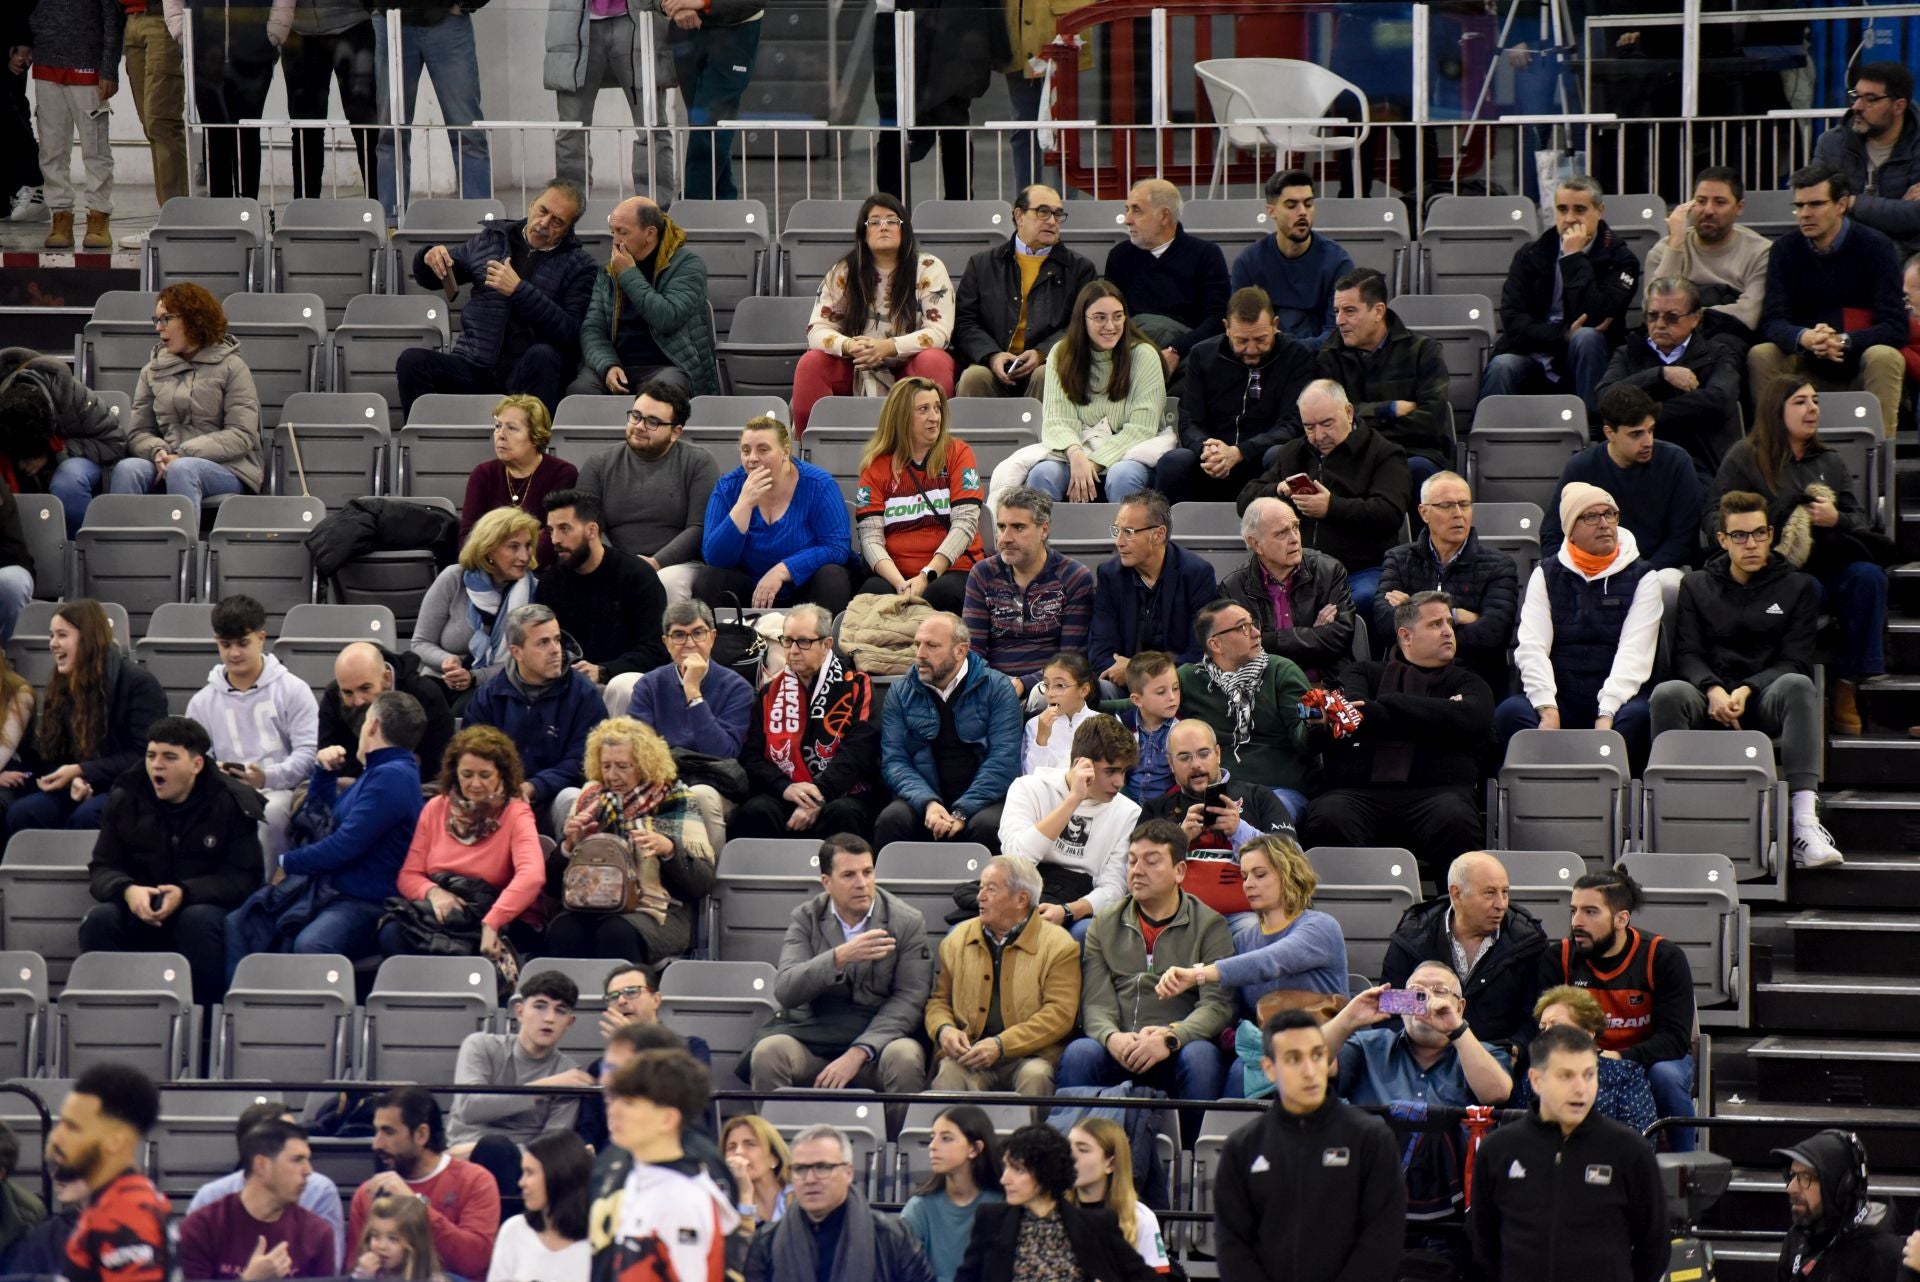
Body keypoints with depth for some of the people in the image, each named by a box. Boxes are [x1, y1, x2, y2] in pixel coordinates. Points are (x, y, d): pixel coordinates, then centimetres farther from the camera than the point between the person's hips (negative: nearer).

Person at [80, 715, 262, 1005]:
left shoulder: (232, 804, -6)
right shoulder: (125, 799, 4)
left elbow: (242, 878, -10)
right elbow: (102, 869, 4)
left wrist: (184, 893, -26)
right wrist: (127, 890, -21)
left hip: (205, 906, -3)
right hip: (140, 911, 3)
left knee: (199, 920, -37)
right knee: (98, 919, -27)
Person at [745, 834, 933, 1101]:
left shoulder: (907, 921, 0)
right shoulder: (805, 918, 4)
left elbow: (909, 999, -7)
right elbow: (785, 991, -10)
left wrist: (858, 1054, -20)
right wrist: (840, 957, -27)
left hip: (880, 1036, -1)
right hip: (812, 1036, 1)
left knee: (905, 1058, -33)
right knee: (767, 1052, -28)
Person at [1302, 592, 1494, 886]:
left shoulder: (1465, 683, 23)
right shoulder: (1363, 674, 24)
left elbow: (1471, 721, -1)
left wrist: (1375, 710, -1)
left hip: (1436, 791, 0)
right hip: (1358, 792, 0)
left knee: (1454, 818, -36)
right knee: (1328, 818, -34)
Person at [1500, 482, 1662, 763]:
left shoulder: (1642, 578, 7)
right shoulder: (1546, 575, 12)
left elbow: (1634, 653, -6)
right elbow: (1531, 647, -1)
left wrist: (1606, 715, -23)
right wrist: (1548, 710, -20)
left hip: (1616, 700, -1)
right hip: (1561, 700, 1)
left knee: (1638, 716, -35)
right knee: (1510, 712, -29)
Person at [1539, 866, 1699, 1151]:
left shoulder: (1664, 958, -14)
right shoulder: (1558, 959, -6)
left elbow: (1674, 1038, -20)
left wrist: (1620, 1058, -37)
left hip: (1649, 1060, -1)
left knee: (1665, 1075, -36)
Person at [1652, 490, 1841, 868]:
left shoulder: (1797, 588, 14)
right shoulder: (1696, 586, 18)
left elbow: (1794, 663, 3)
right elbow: (1686, 655, 7)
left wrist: (1746, 691, -15)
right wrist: (1714, 691, -16)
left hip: (1766, 700, -1)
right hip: (1709, 699, 1)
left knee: (1798, 687, -36)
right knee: (1667, 694, -33)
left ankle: (1804, 823, -50)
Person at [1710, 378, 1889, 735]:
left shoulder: (1830, 461, 23)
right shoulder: (1745, 458, 8)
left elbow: (1861, 522, 17)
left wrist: (1836, 519, -7)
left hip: (1830, 564, 5)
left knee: (1868, 577, -28)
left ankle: (1847, 686, -24)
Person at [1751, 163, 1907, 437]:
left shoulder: (1875, 247, -12)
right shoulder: (1786, 249, -3)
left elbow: (1895, 328, -17)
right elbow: (1772, 322, -11)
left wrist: (1842, 341, -35)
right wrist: (1804, 338, -35)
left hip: (1860, 368, -2)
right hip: (1809, 367, 2)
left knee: (1884, 358, -32)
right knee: (1760, 356, -22)